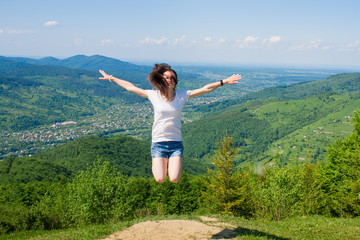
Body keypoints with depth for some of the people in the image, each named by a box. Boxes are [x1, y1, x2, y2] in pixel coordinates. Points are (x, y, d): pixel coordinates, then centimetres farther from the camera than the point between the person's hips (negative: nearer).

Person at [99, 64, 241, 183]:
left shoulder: (182, 96, 0)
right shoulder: (154, 95, -1)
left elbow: (206, 89, 0)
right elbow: (130, 87, 7)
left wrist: (225, 81, -3)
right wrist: (111, 78, 12)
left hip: (176, 143, 1)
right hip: (158, 143, -1)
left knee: (174, 179, -11)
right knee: (160, 179, -10)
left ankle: (172, 163, 23)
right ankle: (158, 164, 25)